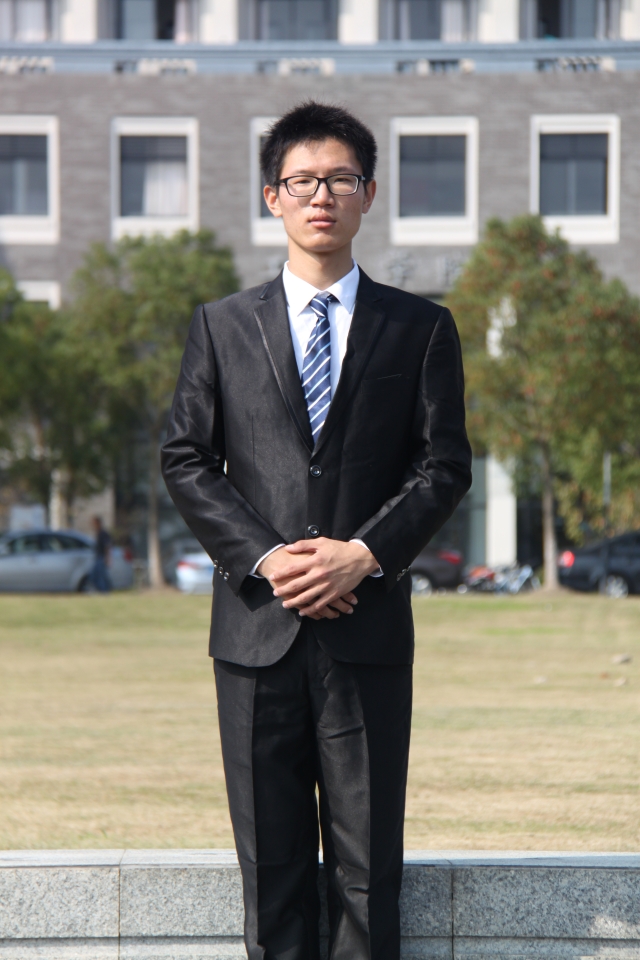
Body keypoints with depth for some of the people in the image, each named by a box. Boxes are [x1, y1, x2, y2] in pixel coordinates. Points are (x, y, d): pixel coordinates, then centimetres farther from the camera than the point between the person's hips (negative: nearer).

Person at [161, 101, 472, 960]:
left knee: (368, 856, 0)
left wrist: (362, 553, -11)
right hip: (257, 626, 1)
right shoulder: (222, 326, 10)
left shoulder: (421, 329, 9)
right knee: (271, 858, 3)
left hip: (368, 628, -1)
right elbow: (186, 461, 5)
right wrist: (263, 558, -9)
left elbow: (445, 465, 4)